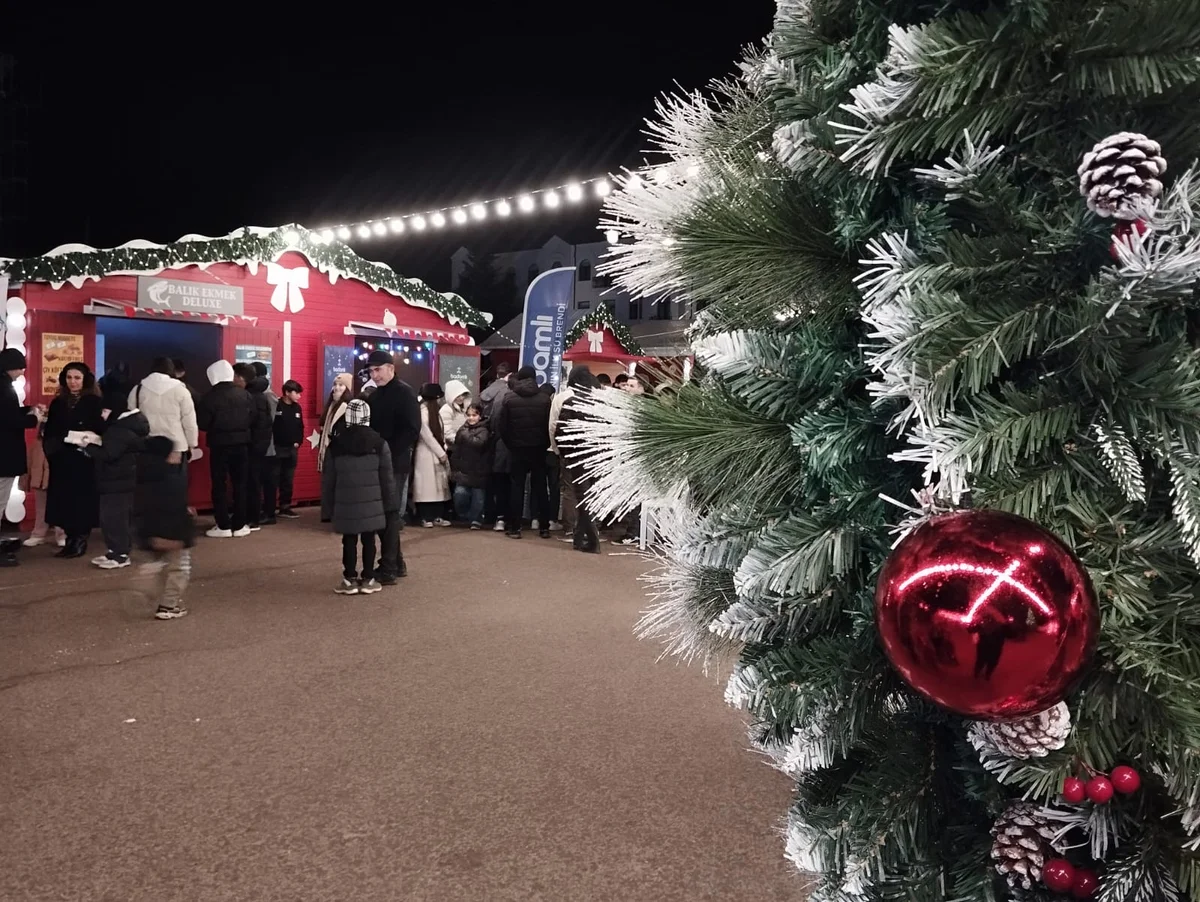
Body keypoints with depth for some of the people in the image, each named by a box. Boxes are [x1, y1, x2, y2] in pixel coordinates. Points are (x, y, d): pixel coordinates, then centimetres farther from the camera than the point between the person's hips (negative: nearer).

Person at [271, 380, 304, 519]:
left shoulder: (297, 408, 9)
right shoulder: (275, 406, -11)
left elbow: (300, 427, 17)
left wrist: (298, 442, 6)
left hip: (292, 449, 6)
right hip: (276, 449, -6)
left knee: (288, 481, 12)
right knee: (273, 481, -3)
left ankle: (285, 508, 22)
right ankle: (270, 511, 0)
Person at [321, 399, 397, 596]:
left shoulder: (336, 443, 3)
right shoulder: (378, 442, -1)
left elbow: (328, 478, 6)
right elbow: (387, 476, 1)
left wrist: (327, 507, 13)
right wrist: (390, 502, 10)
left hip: (345, 503, 1)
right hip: (371, 502, -1)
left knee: (349, 540, 8)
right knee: (368, 539, 6)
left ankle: (349, 579, 12)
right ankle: (368, 579, 11)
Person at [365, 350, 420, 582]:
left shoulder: (404, 392, -8)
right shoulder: (375, 396, 16)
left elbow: (412, 430, -17)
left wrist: (389, 451, -20)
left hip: (395, 463, -8)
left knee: (390, 515, -5)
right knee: (386, 514, 12)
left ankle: (388, 569, 0)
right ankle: (396, 563, 22)